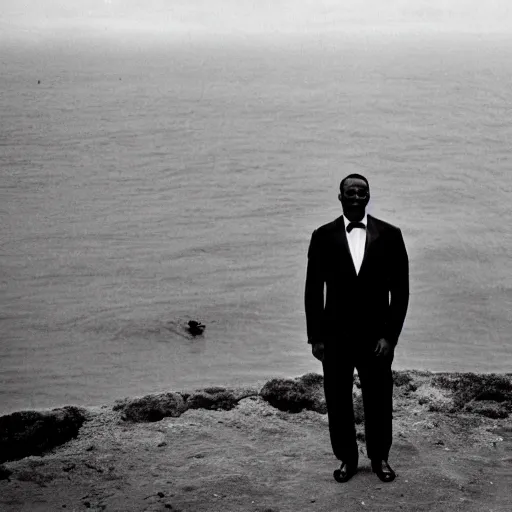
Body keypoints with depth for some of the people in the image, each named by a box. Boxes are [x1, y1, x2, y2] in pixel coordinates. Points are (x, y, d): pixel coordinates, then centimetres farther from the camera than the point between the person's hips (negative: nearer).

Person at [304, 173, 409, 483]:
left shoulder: (389, 235, -2)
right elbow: (314, 290, 2)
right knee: (338, 402, 6)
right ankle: (347, 458, 23)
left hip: (376, 335, 0)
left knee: (379, 401, 8)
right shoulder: (323, 236, 0)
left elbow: (400, 289, -2)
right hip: (335, 336, 1)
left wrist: (390, 336, -8)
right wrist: (315, 337, -1)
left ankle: (380, 458, 27)